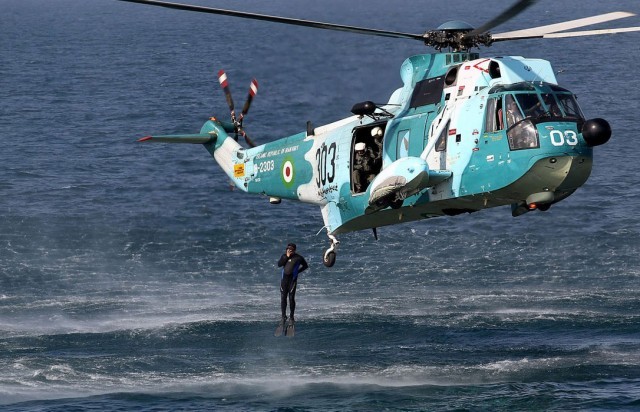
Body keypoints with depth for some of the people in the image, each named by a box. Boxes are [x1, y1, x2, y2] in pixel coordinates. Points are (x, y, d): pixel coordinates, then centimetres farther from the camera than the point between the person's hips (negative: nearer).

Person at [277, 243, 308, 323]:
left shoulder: (298, 258, -1)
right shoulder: (284, 256, 8)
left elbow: (305, 266, 12)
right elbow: (279, 264, -4)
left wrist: (298, 271, 2)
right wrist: (286, 257, -10)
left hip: (292, 279, -3)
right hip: (284, 279, 4)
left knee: (291, 298, -5)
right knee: (283, 298, 3)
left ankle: (291, 317, 3)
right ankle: (283, 315, 12)